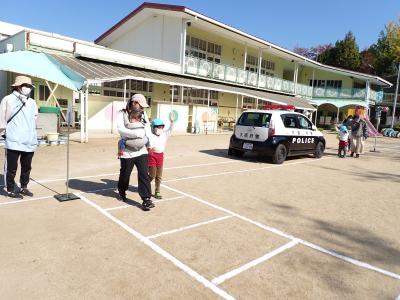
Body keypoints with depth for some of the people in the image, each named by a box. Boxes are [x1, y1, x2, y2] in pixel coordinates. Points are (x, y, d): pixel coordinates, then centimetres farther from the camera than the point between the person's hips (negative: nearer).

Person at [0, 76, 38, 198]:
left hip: (29, 141, 5)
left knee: (27, 167, 13)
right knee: (11, 167, 3)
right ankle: (10, 190, 16)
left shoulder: (32, 102, 14)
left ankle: (24, 187, 27)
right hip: (14, 141, -5)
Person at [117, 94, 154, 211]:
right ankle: (122, 191, 43)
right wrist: (137, 134, -28)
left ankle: (146, 199, 1)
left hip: (141, 150, 3)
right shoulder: (122, 114, -7)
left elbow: (148, 128, 9)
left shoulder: (143, 114, 7)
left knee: (144, 175, -4)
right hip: (127, 151, -2)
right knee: (125, 174, 15)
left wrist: (149, 144, -3)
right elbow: (121, 129, -22)